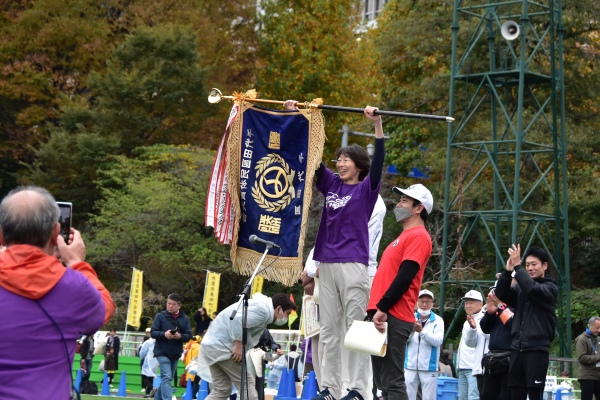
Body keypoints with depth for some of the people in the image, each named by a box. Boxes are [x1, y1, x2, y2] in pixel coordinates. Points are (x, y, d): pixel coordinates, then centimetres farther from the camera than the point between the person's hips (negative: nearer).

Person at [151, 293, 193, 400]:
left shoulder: (184, 319, 4)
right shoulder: (160, 316, -3)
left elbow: (188, 336, 1)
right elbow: (153, 333, -5)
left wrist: (180, 336, -20)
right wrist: (164, 334, -24)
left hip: (176, 354, 4)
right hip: (162, 352, -4)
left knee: (167, 379, 13)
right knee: (166, 377, -17)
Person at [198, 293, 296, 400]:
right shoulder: (264, 309, -12)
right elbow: (238, 320, -25)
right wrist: (238, 345, -22)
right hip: (222, 344, -10)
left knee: (221, 390, 11)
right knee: (246, 383, -5)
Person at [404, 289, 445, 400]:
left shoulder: (438, 320, 2)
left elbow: (438, 341, -12)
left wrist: (422, 331, -24)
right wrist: (411, 330, -21)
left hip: (429, 367, -2)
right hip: (410, 366, 2)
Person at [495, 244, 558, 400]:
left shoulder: (550, 288, 0)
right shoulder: (519, 288, 13)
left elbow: (533, 289, -20)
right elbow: (501, 295, -2)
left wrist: (517, 266, -18)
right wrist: (508, 271, -14)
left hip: (537, 349, -5)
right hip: (517, 349, 5)